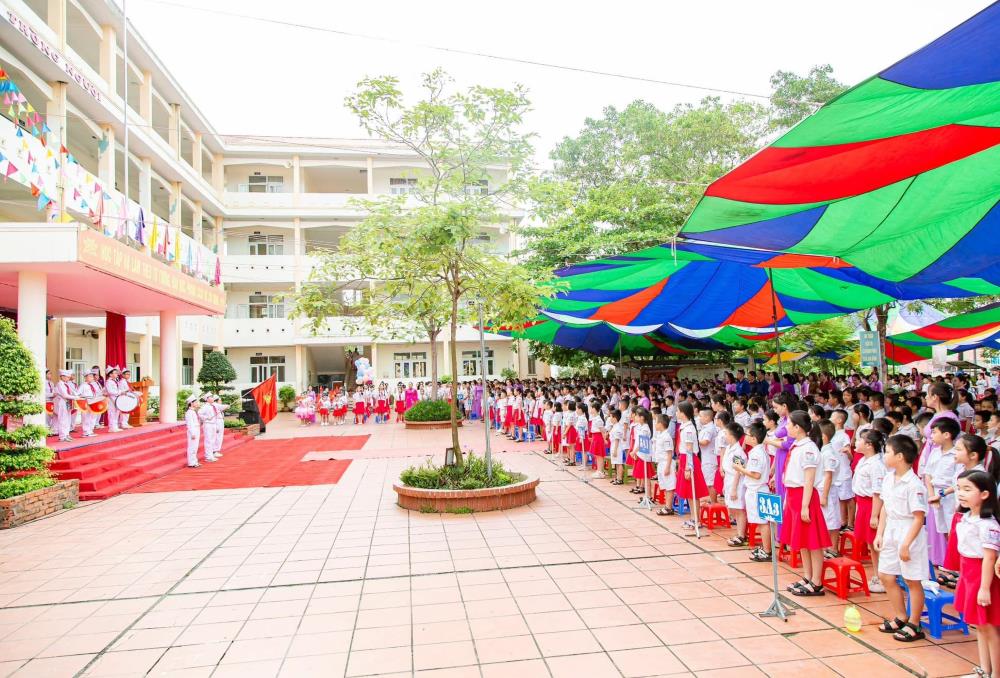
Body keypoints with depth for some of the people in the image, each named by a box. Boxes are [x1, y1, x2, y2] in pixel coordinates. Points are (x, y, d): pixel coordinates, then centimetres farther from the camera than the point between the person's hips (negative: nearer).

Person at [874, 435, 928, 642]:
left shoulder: (914, 485, -20)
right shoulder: (888, 479, 5)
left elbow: (919, 518, -19)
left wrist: (906, 544, -19)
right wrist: (879, 534, 9)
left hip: (910, 533, -8)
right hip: (891, 532, 8)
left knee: (912, 580, 6)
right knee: (886, 576, 14)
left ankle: (914, 626, 20)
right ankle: (900, 618, 30)